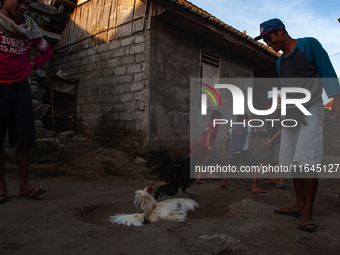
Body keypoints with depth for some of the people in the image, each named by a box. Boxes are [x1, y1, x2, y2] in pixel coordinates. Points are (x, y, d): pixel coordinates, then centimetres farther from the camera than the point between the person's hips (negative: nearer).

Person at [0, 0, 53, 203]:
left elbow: (47, 51, 23)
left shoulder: (30, 26, 10)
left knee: (25, 139, -1)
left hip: (20, 87, 3)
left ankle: (24, 184, 8)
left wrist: (33, 65, 7)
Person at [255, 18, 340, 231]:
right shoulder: (280, 62, 16)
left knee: (307, 161, -14)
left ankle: (308, 212, -4)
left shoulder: (309, 44, -3)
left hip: (311, 112, -7)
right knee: (292, 162, 4)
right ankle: (299, 206, 14)